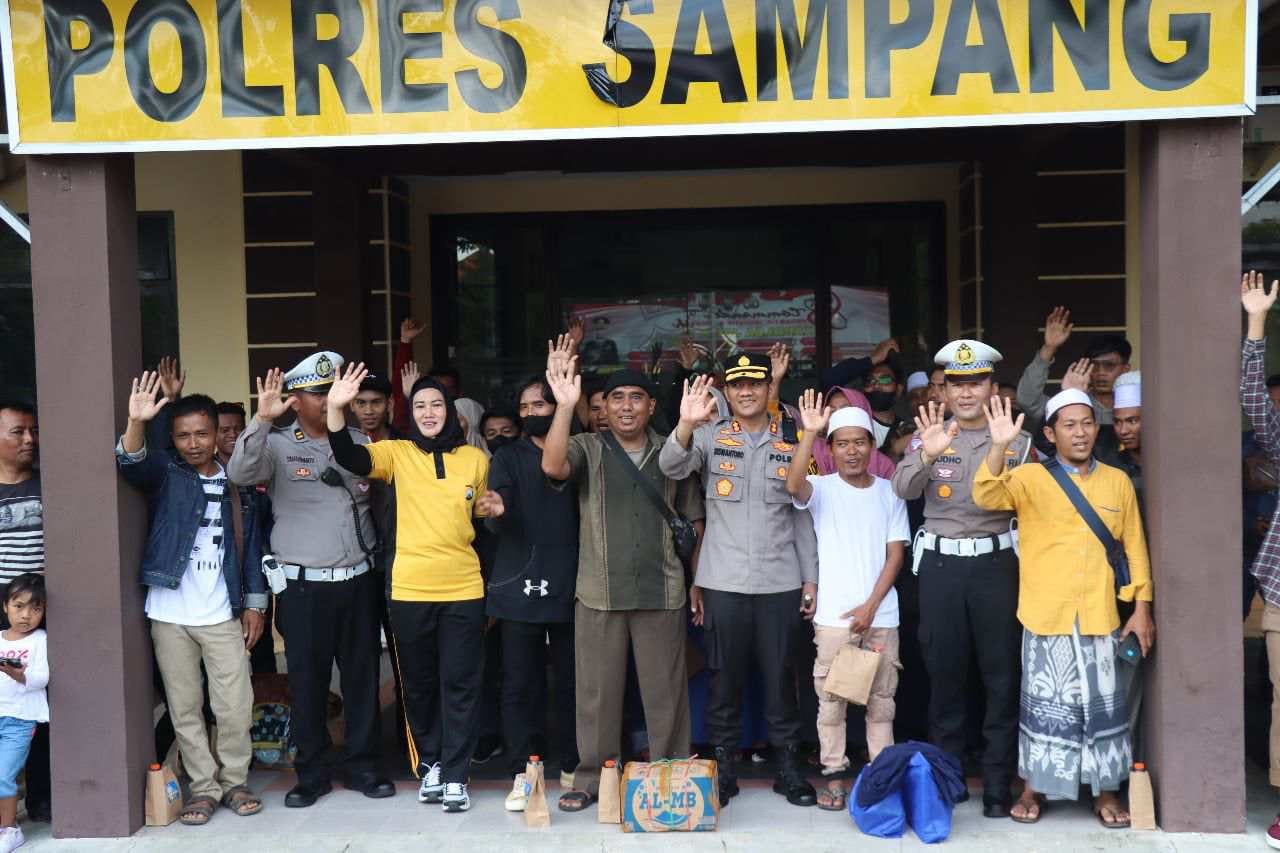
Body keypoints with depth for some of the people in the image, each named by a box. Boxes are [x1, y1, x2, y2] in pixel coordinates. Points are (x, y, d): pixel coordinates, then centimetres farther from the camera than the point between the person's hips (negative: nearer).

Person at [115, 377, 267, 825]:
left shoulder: (235, 482, 6)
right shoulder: (165, 474, 1)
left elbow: (251, 544, 8)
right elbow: (130, 463, -22)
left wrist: (255, 603, 4)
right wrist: (136, 423, -41)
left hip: (223, 615, 1)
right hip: (170, 616, -1)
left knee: (235, 707, 1)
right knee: (184, 708, 6)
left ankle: (234, 781, 18)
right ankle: (204, 786, 18)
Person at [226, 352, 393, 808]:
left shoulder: (358, 441, 9)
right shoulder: (277, 445, 0)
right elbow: (240, 473, -20)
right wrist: (261, 420, -29)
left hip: (358, 580, 3)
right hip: (304, 585, -3)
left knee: (362, 675, 9)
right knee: (307, 680, 5)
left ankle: (362, 765, 22)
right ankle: (312, 773, 18)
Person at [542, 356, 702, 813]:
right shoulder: (587, 448, 3)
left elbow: (692, 520, 12)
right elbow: (553, 467, -19)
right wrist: (565, 406, -25)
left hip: (662, 592, 1)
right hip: (600, 592, -1)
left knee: (666, 689, 7)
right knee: (597, 689, 6)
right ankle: (591, 779, 19)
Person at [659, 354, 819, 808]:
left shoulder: (791, 442, 7)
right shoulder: (710, 435, 3)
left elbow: (801, 515, 10)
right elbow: (671, 467, -16)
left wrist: (810, 577, 7)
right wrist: (686, 424, -36)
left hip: (780, 581, 1)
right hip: (723, 581, -1)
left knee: (780, 676, 7)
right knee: (725, 677, 6)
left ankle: (789, 766, 18)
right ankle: (723, 767, 16)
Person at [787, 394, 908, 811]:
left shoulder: (889, 492, 5)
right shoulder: (822, 488, -1)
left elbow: (895, 554, 3)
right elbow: (793, 486, -25)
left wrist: (870, 606, -7)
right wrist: (809, 433, -33)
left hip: (880, 614, 2)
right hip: (833, 615, -2)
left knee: (882, 697, 8)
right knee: (831, 697, 3)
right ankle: (834, 778, 11)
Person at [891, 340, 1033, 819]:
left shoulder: (1015, 440, 6)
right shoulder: (928, 435, 7)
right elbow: (903, 489, -11)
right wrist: (927, 455, -29)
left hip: (996, 561, 0)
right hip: (940, 563, 1)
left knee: (1002, 675, 0)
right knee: (944, 671, 7)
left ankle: (997, 783, 9)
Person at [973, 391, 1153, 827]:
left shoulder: (1118, 481, 8)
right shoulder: (1031, 477, -1)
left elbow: (1134, 546, 10)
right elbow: (987, 497, -18)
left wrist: (1142, 607, 5)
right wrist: (1000, 446, -32)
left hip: (1102, 616, 2)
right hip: (1047, 615, -2)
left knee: (1103, 705, 10)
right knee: (1045, 705, 7)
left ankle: (1105, 791, 24)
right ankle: (1033, 787, 21)